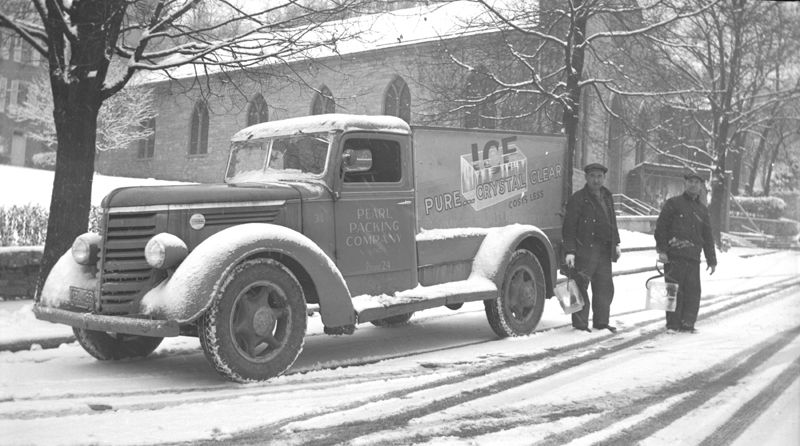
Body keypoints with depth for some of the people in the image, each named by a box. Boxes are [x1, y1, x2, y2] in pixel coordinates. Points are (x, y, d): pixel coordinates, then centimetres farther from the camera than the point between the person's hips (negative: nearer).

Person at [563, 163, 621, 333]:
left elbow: (612, 222, 26)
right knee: (581, 286, -4)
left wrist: (616, 244, 19)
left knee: (605, 287, 11)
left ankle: (601, 322, 21)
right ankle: (580, 323, 3)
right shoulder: (578, 199, -7)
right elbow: (569, 227, -11)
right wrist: (569, 251, -17)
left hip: (604, 251, 7)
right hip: (584, 250, -7)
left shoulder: (607, 197, 16)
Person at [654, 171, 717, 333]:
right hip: (674, 255, -4)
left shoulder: (702, 209, 20)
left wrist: (711, 259, 19)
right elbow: (661, 227, -1)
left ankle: (688, 323, 9)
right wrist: (662, 250, -10)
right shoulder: (673, 203, 5)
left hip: (693, 258, 5)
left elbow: (707, 236, 23)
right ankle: (673, 324, 2)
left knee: (693, 291, 1)